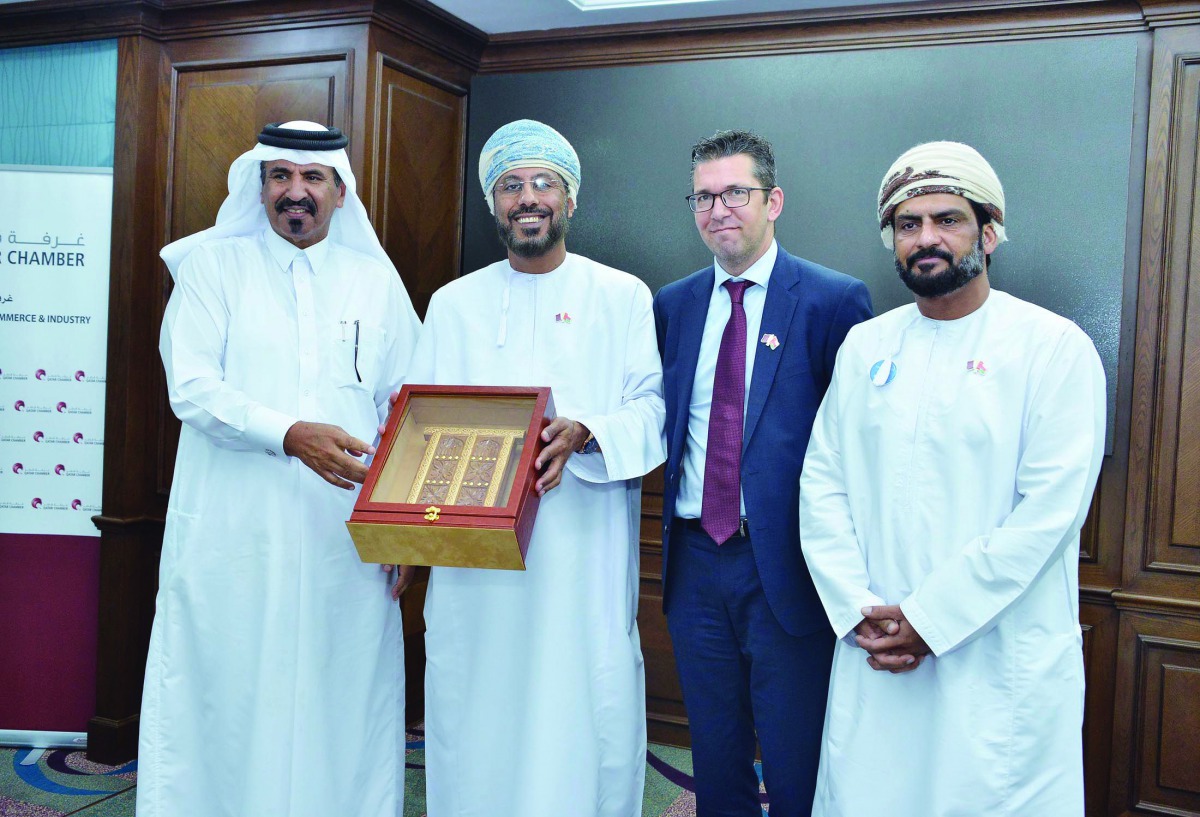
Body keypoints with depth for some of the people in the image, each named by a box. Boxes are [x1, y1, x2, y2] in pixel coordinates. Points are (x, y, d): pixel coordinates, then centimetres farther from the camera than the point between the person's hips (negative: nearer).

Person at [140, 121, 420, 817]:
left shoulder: (376, 278, 10)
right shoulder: (212, 265, 4)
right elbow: (192, 389, -7)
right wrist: (291, 435, -21)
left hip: (346, 541, 2)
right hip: (234, 540, -1)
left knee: (342, 701, 7)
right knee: (226, 699, 6)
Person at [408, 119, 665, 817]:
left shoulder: (624, 296, 6)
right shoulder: (453, 304, 12)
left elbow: (655, 409, -1)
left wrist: (586, 435, -21)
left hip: (584, 556, -2)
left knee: (586, 716, 1)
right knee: (474, 717, 7)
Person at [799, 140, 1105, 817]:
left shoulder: (1056, 347, -6)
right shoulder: (866, 346, 7)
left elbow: (1049, 512, -13)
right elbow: (822, 486, 4)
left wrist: (929, 618, -14)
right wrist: (859, 609, -7)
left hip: (1002, 660, -3)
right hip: (874, 654, 4)